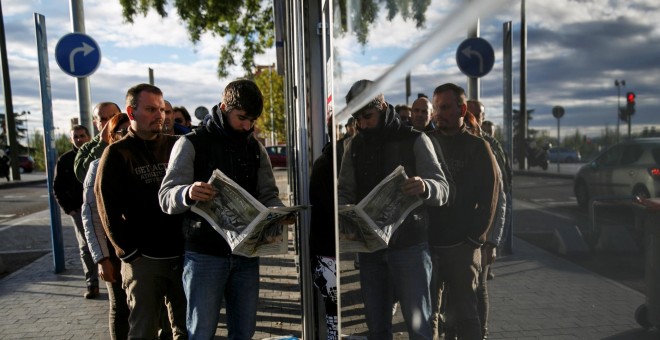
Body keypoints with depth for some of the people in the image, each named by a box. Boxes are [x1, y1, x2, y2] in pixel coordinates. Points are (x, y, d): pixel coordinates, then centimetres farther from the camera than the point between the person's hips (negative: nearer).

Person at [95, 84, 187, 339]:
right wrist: (130, 251, -8)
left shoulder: (175, 146, 8)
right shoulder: (117, 154, -1)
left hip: (181, 256, 3)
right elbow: (108, 210, -4)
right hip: (142, 260, -3)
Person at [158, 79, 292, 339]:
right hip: (205, 254, -4)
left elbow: (268, 195, 9)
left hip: (246, 253, 4)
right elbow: (166, 196, -12)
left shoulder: (256, 148, 9)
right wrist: (188, 193, -34)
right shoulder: (192, 143, -5)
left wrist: (280, 212, -14)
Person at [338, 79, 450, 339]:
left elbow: (443, 189, -11)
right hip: (369, 247, 4)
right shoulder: (354, 146, 9)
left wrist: (424, 187, -34)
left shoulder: (414, 140, -5)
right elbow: (345, 191, 9)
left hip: (409, 246, -4)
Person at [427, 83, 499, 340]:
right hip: (427, 243, 3)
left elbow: (488, 197, -2)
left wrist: (474, 239, -9)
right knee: (427, 312, 10)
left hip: (461, 246, -2)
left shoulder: (477, 147, 1)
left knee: (464, 313, 8)